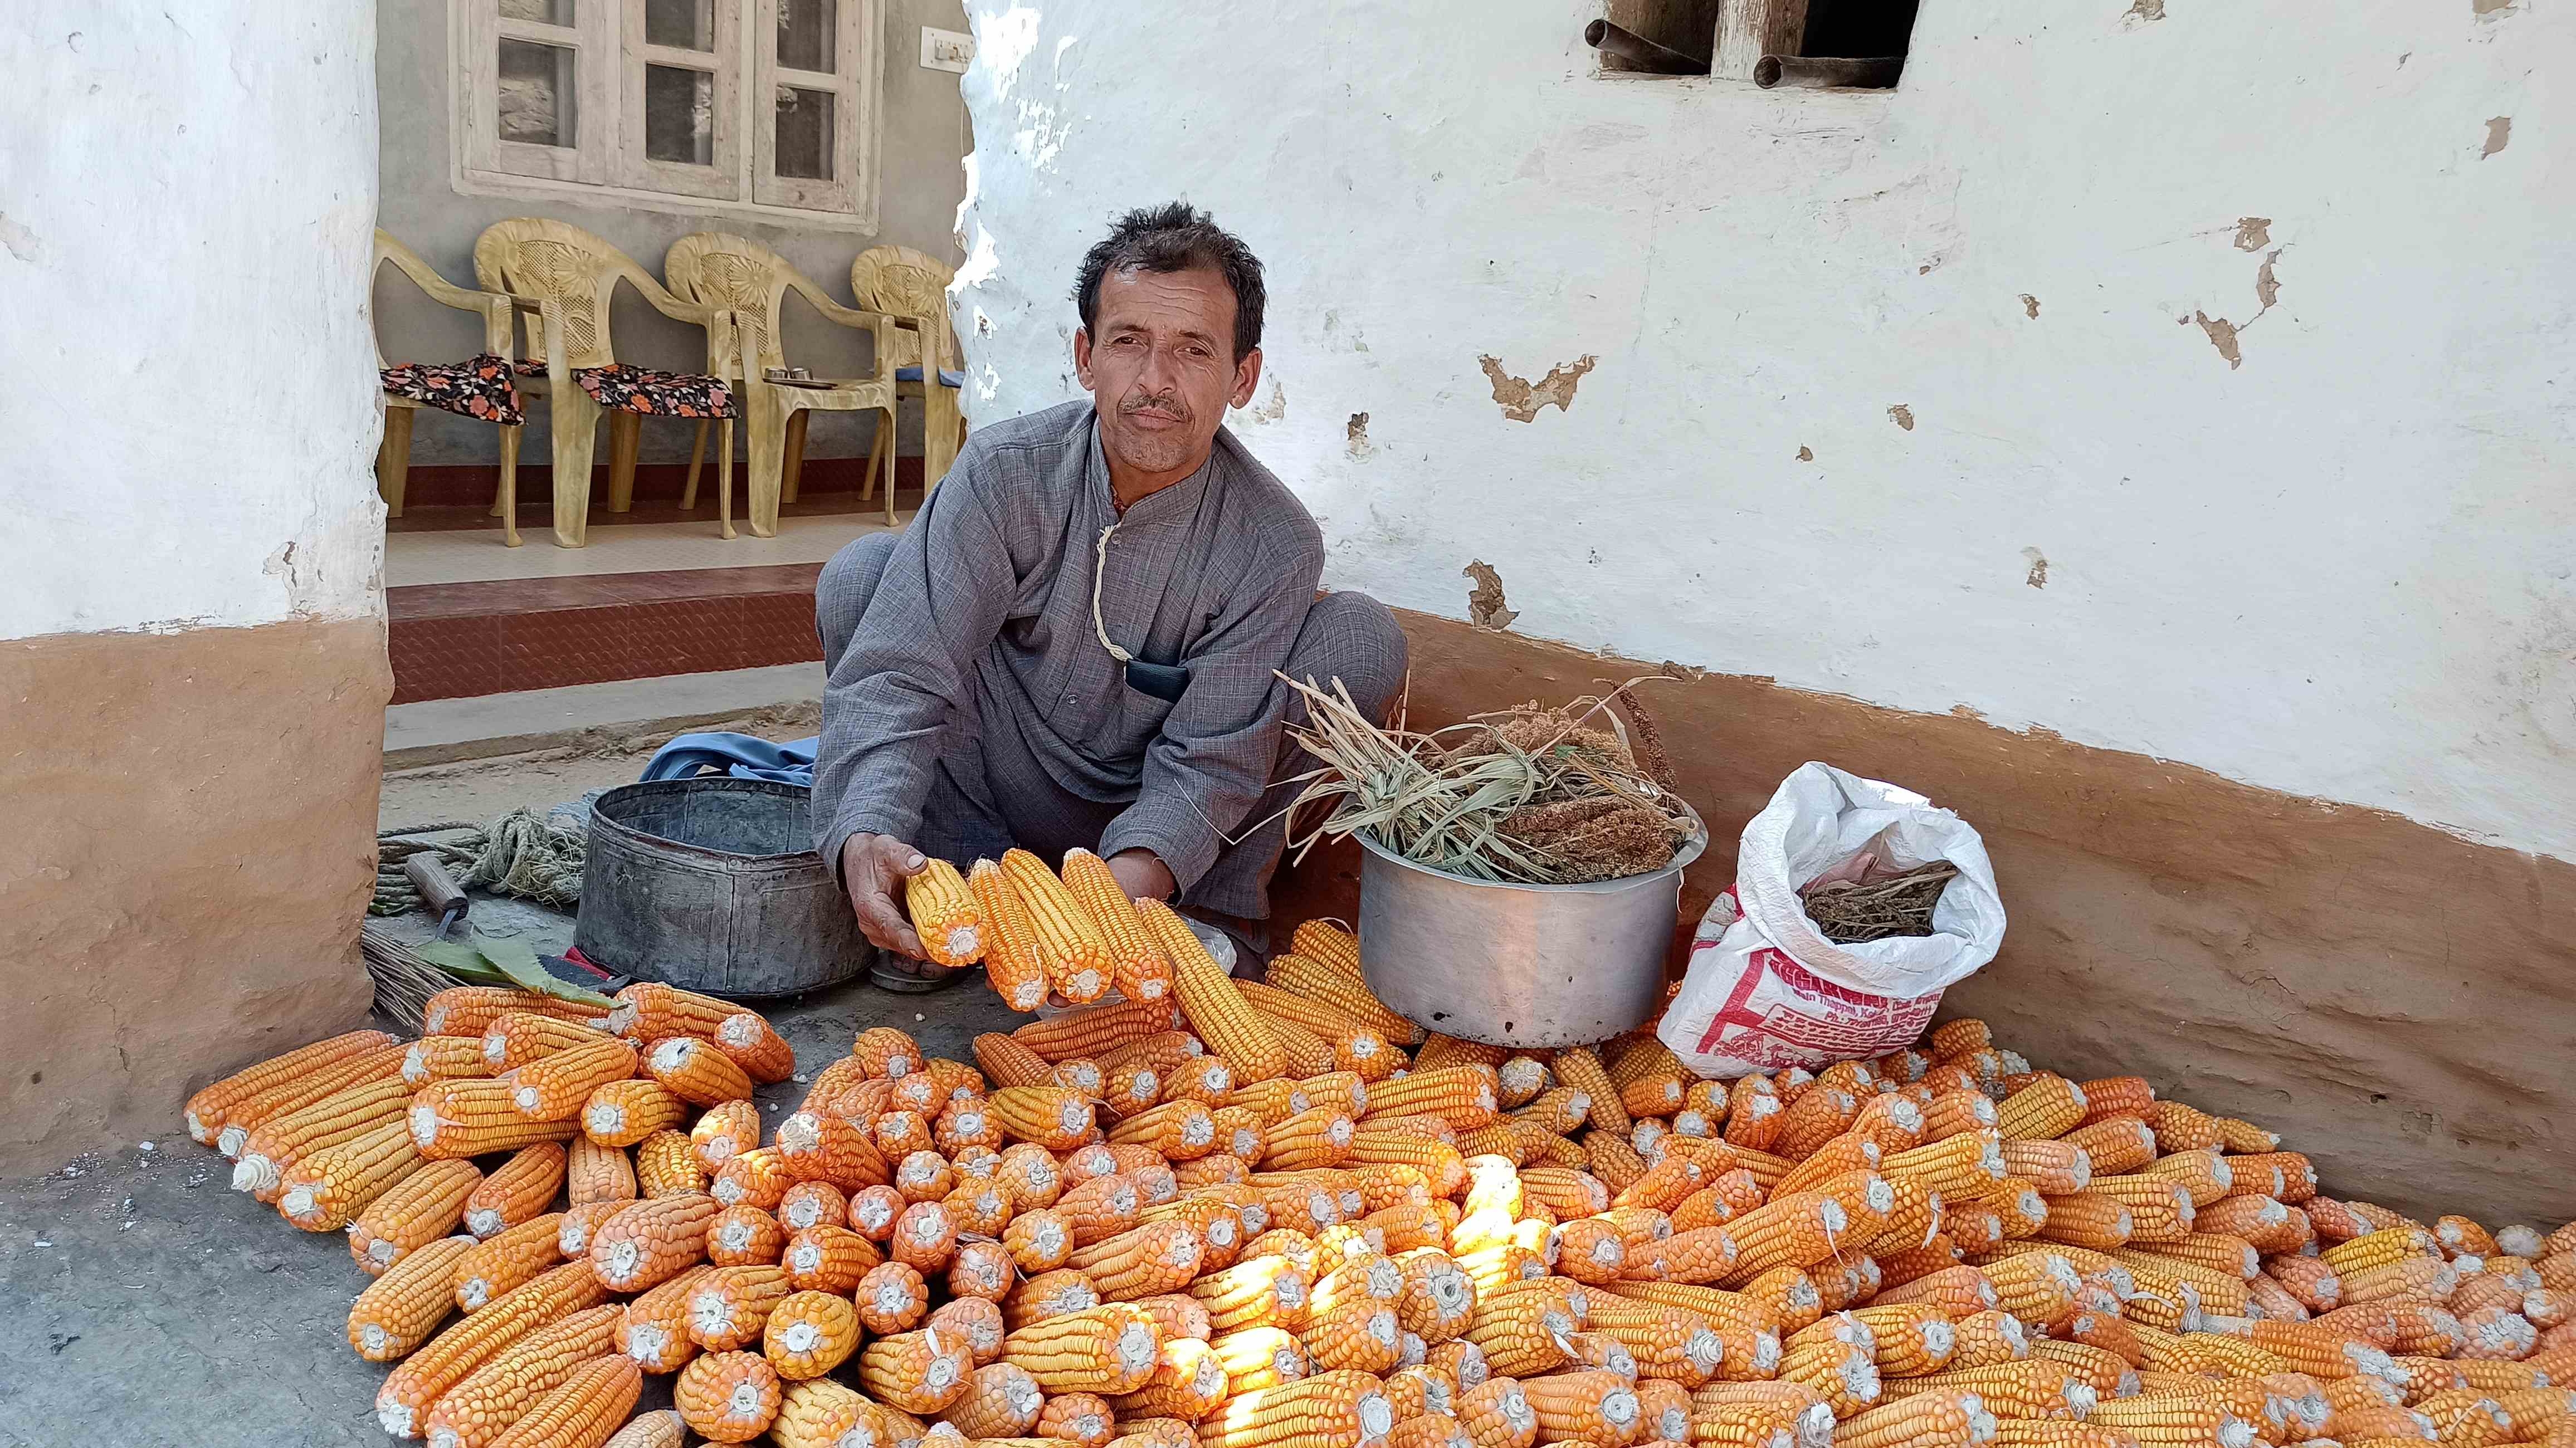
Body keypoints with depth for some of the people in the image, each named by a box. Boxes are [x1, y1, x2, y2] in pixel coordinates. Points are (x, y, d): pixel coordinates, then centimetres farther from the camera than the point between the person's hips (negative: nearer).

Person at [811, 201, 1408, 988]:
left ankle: (1217, 914, -5)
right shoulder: (1005, 471, -19)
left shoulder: (1276, 543, -20)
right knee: (859, 576, -20)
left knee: (1363, 640, -22)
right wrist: (865, 837, -46)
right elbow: (899, 674, -27)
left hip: (1155, 822, 0)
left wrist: (1135, 874, -43)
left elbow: (1211, 761, -21)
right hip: (1002, 793, 1)